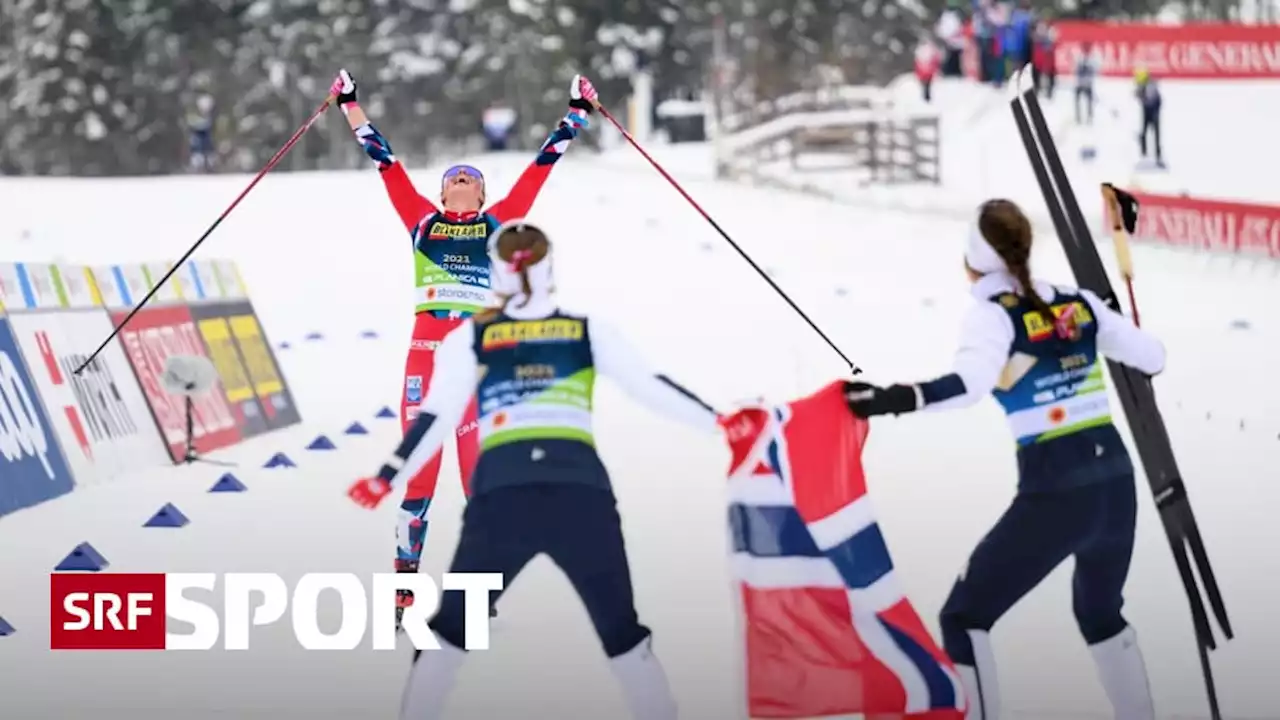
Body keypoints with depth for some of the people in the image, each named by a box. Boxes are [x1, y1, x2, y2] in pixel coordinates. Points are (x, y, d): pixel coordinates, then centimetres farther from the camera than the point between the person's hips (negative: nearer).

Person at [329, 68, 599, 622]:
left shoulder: (500, 222, 15)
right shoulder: (422, 219, 17)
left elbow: (541, 166, 20)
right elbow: (384, 161, 21)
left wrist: (576, 115, 24)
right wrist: (350, 105, 24)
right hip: (427, 346, 1)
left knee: (481, 467, -4)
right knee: (419, 463, -2)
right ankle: (405, 579, 1)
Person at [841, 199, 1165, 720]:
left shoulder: (993, 314, -6)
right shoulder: (1078, 302, 9)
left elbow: (971, 382, -25)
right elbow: (1151, 358, 13)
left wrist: (893, 399, -35)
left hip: (1055, 495, -6)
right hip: (1117, 482, 6)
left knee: (963, 617, 5)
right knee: (1100, 613, 30)